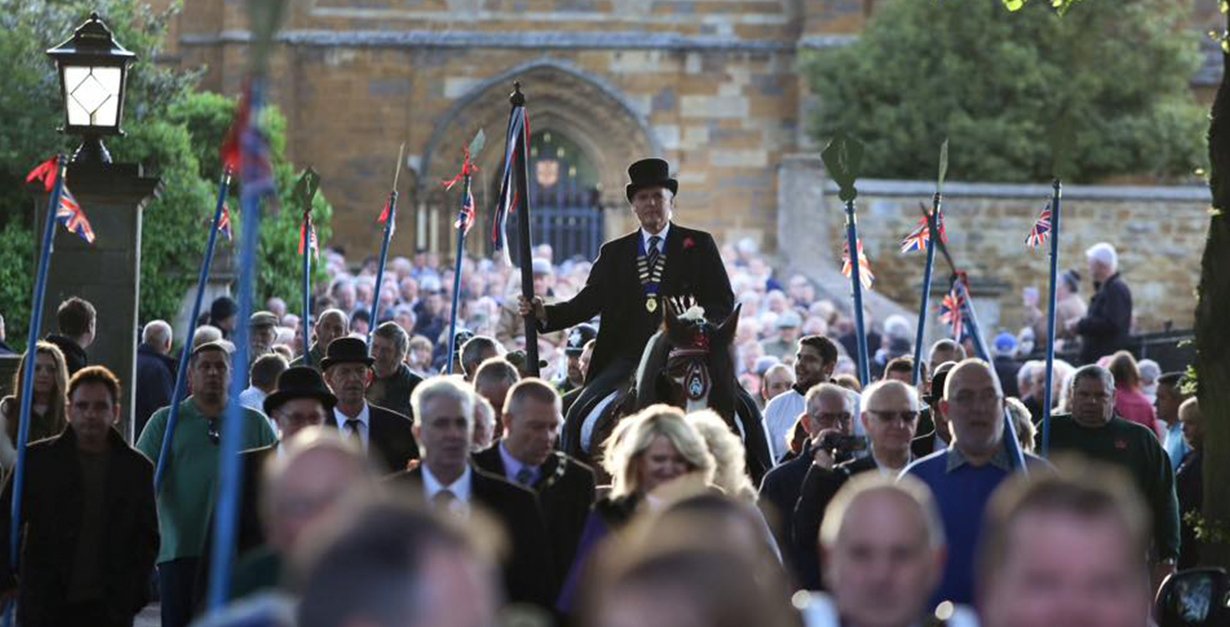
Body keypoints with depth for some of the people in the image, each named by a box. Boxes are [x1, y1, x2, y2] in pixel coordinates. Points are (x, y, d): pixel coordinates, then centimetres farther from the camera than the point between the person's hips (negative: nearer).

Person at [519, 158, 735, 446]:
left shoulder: (699, 245, 9)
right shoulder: (614, 252, 16)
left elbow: (724, 303, 4)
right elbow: (588, 301, 7)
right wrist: (545, 313, -10)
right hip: (625, 357, 3)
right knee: (579, 413, -15)